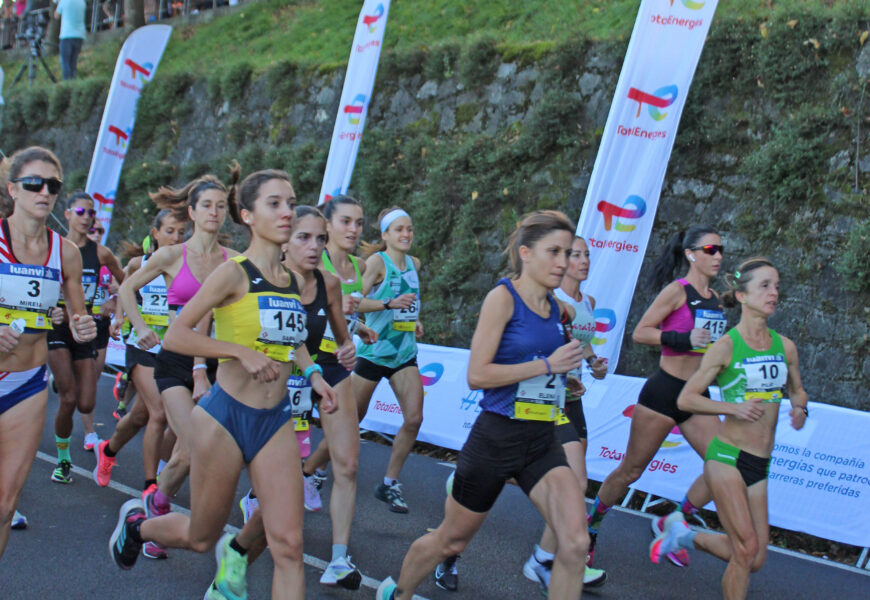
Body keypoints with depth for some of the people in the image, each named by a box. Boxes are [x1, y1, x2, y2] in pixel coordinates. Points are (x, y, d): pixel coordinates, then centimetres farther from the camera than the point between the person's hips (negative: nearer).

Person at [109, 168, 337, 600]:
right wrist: (241, 351, -23)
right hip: (225, 418, -5)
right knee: (200, 539, 12)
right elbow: (175, 336, -14)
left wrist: (312, 374, 8)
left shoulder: (294, 281, 8)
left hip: (276, 421, 5)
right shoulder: (235, 273, -11)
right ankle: (137, 522, 44)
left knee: (288, 546, -4)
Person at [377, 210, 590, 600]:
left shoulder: (556, 306, 8)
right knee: (451, 539, 13)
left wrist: (572, 370, 10)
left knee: (575, 542, -15)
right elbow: (477, 375, -18)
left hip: (543, 443, 5)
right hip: (496, 437, -5)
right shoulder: (503, 297, -12)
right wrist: (548, 365, -17)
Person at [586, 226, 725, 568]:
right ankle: (591, 527, 23)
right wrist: (685, 339, -22)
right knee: (631, 469, 3)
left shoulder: (715, 298, 11)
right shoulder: (677, 291, -10)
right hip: (664, 391, -6)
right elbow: (640, 333, -14)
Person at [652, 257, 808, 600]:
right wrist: (733, 408, -20)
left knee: (754, 559, 7)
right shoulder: (726, 346, -10)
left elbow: (796, 390, 23)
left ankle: (687, 536, 30)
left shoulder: (785, 347, 5)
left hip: (760, 465, 6)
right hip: (727, 456, -6)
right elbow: (685, 399, -8)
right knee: (747, 550, -10)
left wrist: (799, 408, 0)